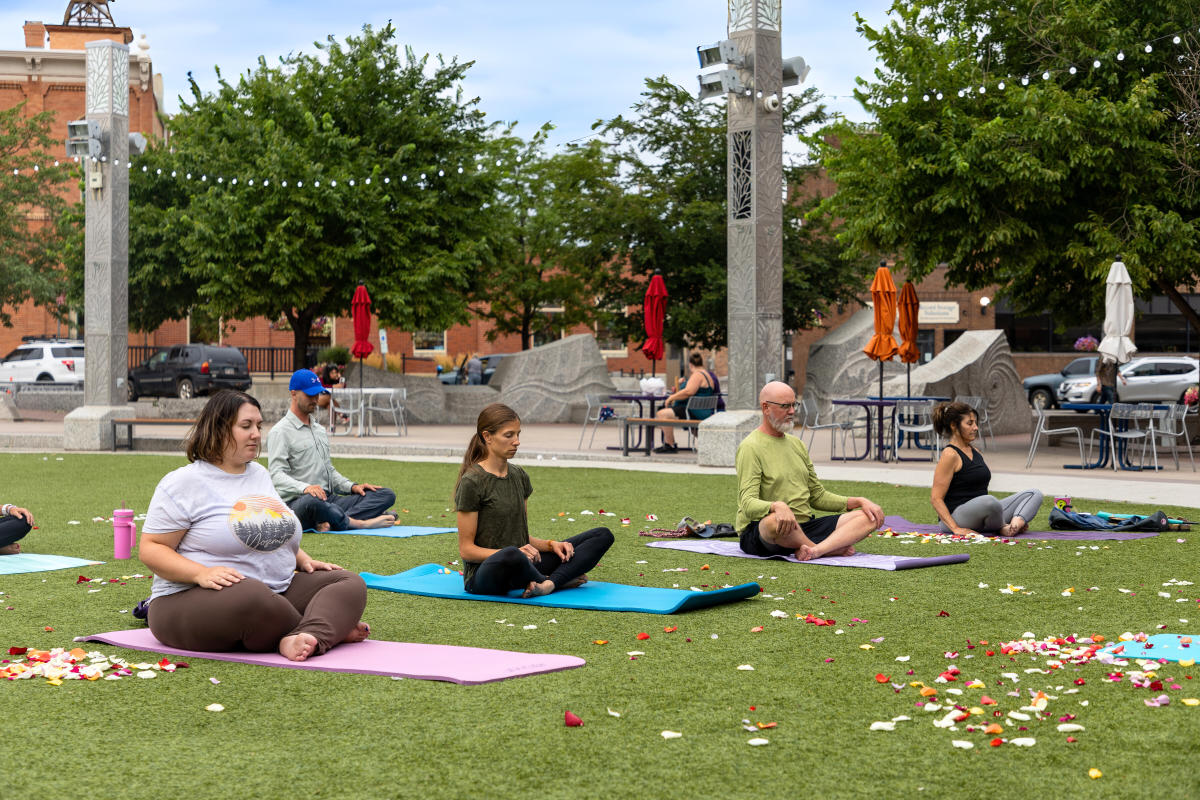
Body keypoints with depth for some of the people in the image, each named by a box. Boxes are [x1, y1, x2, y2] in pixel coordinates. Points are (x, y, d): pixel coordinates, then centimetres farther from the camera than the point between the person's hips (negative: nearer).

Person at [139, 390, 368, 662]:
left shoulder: (260, 474, 19)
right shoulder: (183, 483, -4)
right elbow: (150, 548, -9)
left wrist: (304, 560, 11)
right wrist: (202, 573, -25)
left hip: (278, 592, 7)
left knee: (350, 584, -12)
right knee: (251, 596, -41)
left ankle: (306, 638, -40)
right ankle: (332, 628, -21)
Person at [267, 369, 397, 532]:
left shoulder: (320, 430, 28)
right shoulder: (280, 432, 0)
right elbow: (277, 475, -13)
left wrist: (352, 487, 13)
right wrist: (305, 488, -32)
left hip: (329, 500, 9)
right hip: (296, 503, -9)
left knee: (386, 495, -10)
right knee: (312, 500, -45)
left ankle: (329, 522, -33)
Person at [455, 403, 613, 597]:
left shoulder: (518, 476, 12)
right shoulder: (472, 482, -11)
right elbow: (466, 549, -13)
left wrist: (551, 544, -3)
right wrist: (513, 552, -27)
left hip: (522, 564, 7)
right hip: (483, 573, -7)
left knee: (603, 536, -1)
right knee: (511, 555, -45)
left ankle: (549, 584, -24)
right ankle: (561, 579, -12)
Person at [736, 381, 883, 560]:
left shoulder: (797, 445, 18)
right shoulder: (750, 448, -8)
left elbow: (818, 496, 22)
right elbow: (748, 505, -20)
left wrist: (859, 502, 7)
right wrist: (777, 506, -41)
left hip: (804, 527, 7)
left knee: (870, 517, -8)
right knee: (775, 521, -44)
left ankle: (815, 551, -33)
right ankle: (832, 548, -16)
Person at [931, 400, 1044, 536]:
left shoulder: (976, 453, 18)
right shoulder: (950, 455, -9)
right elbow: (935, 498, -14)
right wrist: (956, 529, -23)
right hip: (957, 515, -9)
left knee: (1034, 494, 2)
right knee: (988, 501, -41)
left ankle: (1017, 522, -27)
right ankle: (1002, 528, -10)